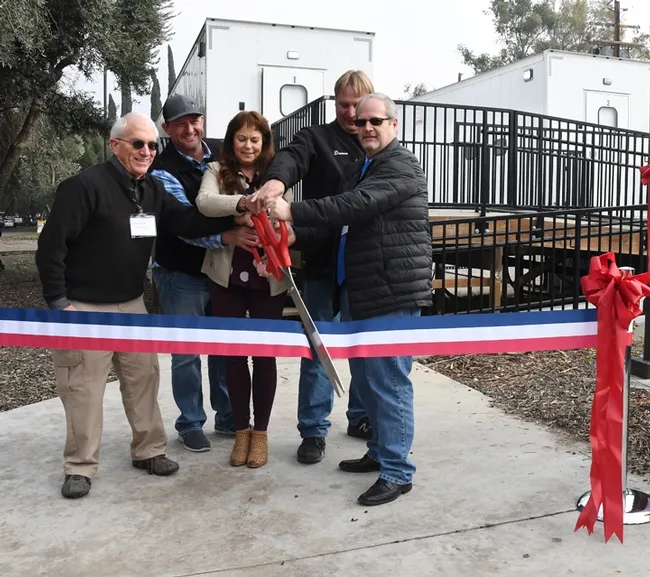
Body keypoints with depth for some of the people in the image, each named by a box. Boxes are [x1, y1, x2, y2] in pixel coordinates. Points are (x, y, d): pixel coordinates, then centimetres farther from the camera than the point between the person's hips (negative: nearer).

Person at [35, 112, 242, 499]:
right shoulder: (86, 185, -17)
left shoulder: (153, 189, 5)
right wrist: (58, 302, -17)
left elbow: (187, 222, 2)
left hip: (133, 304, 7)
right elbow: (51, 244, -17)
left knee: (143, 378, 11)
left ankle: (149, 450, 26)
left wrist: (234, 218, -13)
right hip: (85, 307, -6)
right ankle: (80, 466, 17)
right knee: (83, 387, 2)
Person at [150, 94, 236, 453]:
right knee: (187, 351, 5)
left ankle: (227, 417, 29)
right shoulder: (163, 170, -15)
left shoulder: (222, 153, -1)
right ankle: (191, 424, 22)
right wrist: (227, 236, -41)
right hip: (181, 274, -4)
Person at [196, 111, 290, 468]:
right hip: (227, 277, 1)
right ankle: (241, 430, 24)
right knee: (233, 354, 9)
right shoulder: (217, 171, 4)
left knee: (264, 354, 7)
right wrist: (240, 203, -36)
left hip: (267, 278, 0)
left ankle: (260, 432, 22)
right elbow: (204, 202, -17)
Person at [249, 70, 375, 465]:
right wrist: (276, 181, -44)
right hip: (323, 263, -3)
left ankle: (361, 416, 31)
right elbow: (291, 158, -21)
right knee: (317, 348, 3)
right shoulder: (317, 139, 1)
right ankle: (314, 430, 15)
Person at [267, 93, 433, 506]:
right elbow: (345, 220, 19)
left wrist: (293, 212, -29)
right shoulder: (368, 167, 22)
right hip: (366, 292, 10)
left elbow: (356, 205, -25)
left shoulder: (400, 166, -10)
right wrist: (295, 233, 3)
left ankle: (398, 472, 4)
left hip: (394, 293, -10)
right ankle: (381, 452, 32)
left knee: (388, 380, -7)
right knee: (369, 376, 17)